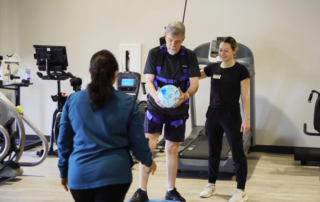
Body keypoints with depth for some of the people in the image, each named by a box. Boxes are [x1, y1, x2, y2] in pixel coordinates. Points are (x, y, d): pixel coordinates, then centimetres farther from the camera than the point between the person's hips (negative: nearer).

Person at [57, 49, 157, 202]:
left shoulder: (72, 101, 2)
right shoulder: (128, 103, -3)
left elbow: (64, 141, 7)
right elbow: (138, 141, 2)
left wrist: (64, 171, 20)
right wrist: (148, 161, 21)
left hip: (79, 174, 3)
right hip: (114, 174, -2)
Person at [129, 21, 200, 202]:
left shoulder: (190, 56, -4)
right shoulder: (154, 54, -6)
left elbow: (194, 83, -9)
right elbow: (149, 80, -9)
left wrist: (186, 95, -32)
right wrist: (155, 95, -31)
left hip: (178, 109, 1)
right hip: (156, 106, -1)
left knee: (172, 149, 10)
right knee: (148, 145, -12)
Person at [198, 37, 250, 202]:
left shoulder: (241, 71, -7)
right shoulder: (213, 68, 6)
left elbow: (244, 97, -7)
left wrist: (246, 119, -12)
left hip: (231, 115, -5)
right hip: (213, 113, 5)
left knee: (237, 152, -1)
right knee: (213, 151, 14)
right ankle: (211, 185, 27)